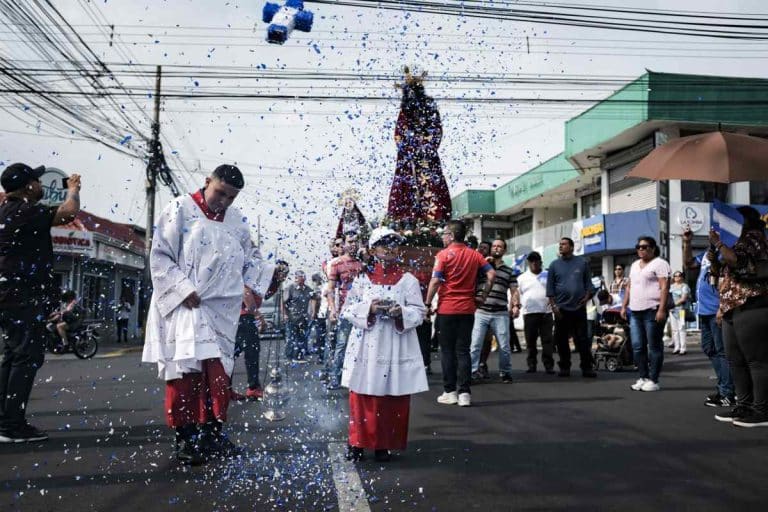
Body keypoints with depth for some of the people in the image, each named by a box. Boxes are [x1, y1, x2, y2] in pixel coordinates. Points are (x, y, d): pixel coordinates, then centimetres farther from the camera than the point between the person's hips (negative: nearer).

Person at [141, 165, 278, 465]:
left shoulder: (237, 220, 13)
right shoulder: (181, 209, -1)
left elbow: (250, 257, 22)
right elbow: (160, 255, -5)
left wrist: (269, 274, 1)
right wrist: (183, 289, -14)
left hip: (222, 309, 5)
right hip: (185, 305, -4)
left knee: (219, 372, 5)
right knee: (186, 369, -5)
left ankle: (213, 433, 17)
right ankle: (185, 438, 6)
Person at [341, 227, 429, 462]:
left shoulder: (408, 280, 4)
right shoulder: (362, 278, 6)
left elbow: (419, 312, 1)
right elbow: (348, 310, 3)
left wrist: (401, 312, -18)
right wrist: (369, 308, -14)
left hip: (396, 348, 0)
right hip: (366, 346, 0)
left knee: (393, 398, 2)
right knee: (362, 396, 2)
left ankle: (384, 444, 16)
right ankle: (357, 442, 14)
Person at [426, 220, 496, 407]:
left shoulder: (444, 254, -6)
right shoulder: (474, 255, 6)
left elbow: (435, 281, -13)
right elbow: (491, 274, 0)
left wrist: (427, 304, -6)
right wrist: (483, 297, 7)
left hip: (447, 309, -3)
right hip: (467, 309, 4)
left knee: (447, 351, 6)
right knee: (463, 351, 6)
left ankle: (450, 392, 9)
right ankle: (464, 393, 2)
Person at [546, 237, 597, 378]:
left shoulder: (582, 262, 6)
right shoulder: (554, 265, 6)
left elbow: (588, 282, 9)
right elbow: (550, 287, 4)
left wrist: (587, 297, -5)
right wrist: (553, 305, -3)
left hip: (579, 307, -1)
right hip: (561, 308, 1)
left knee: (582, 339, -1)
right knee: (561, 339, 4)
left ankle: (587, 367, 4)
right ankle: (564, 367, 14)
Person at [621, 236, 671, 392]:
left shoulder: (659, 263, -4)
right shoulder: (634, 265, 21)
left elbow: (664, 287, -12)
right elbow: (629, 287, 24)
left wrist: (662, 309, -20)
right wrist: (624, 306, 16)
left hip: (652, 311, -7)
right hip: (635, 311, 8)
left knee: (654, 346, -1)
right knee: (637, 347, 6)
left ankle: (653, 380, 4)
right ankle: (643, 377, 15)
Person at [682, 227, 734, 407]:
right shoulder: (708, 252, 16)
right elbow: (689, 264, 24)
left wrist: (715, 263, -31)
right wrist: (687, 242, 15)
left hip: (717, 310, -10)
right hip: (705, 309, 10)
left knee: (722, 351, -7)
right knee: (709, 349, 15)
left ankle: (727, 394, -3)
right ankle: (724, 387, 24)